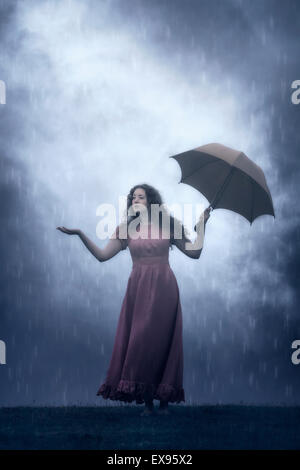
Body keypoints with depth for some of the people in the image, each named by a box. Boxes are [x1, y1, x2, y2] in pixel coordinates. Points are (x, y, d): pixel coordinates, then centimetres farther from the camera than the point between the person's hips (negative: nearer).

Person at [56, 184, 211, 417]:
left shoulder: (168, 225, 6)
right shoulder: (126, 229, 10)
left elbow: (194, 252, 5)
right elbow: (102, 255, 4)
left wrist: (201, 224, 1)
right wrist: (80, 234, -2)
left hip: (163, 289, -1)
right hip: (138, 290, 2)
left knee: (162, 340, -2)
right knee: (139, 341, -3)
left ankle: (164, 401, 7)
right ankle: (147, 403, 4)